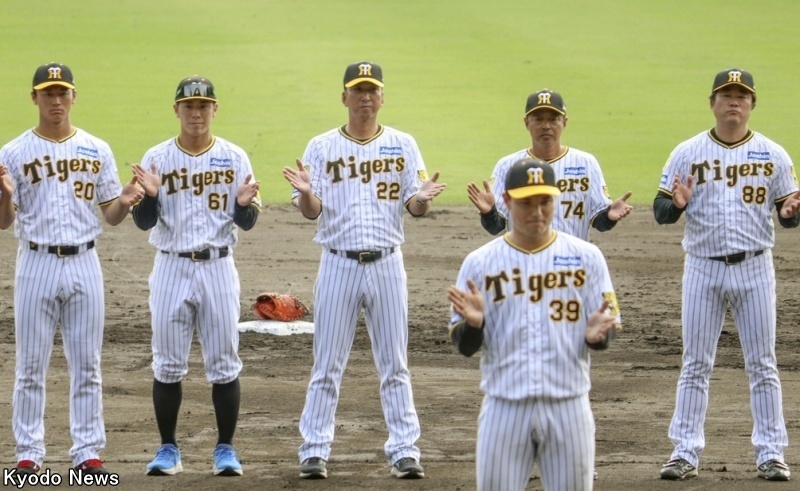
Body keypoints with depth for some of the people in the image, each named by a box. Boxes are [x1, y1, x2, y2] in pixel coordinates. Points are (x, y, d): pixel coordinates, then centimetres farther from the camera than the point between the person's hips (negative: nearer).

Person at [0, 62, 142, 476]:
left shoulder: (97, 150, 7)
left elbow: (110, 216, 9)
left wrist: (124, 202, -13)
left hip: (84, 263, 2)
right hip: (37, 264, -2)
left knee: (86, 364, 5)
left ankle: (87, 453, 9)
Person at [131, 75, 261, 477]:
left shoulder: (234, 158, 2)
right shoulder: (157, 158, 1)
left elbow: (246, 223, 2)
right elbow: (144, 222, -1)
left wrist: (245, 203, -20)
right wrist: (149, 195, -21)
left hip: (218, 267, 0)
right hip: (171, 267, 0)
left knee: (224, 364, 1)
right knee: (167, 364, 3)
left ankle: (225, 449, 9)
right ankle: (168, 450, 11)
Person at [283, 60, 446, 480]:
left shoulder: (402, 145, 7)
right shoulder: (322, 147, 3)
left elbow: (414, 205, 3)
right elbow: (311, 211, -1)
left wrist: (423, 198, -20)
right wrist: (305, 192, -23)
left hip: (386, 264, 1)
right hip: (338, 264, -1)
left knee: (394, 363, 4)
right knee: (327, 363, 1)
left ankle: (404, 450, 7)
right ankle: (314, 450, 6)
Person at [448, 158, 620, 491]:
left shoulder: (586, 257, 3)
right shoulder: (480, 263, 2)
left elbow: (608, 328, 5)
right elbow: (464, 346, 3)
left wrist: (597, 334, -18)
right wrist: (473, 323, -20)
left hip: (568, 407, 0)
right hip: (505, 408, 0)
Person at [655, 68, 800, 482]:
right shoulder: (687, 153, 1)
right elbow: (661, 211, 1)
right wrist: (677, 203, -22)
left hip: (754, 267, 0)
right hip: (703, 268, 0)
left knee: (762, 365, 3)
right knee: (695, 365, 3)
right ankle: (686, 452, 7)